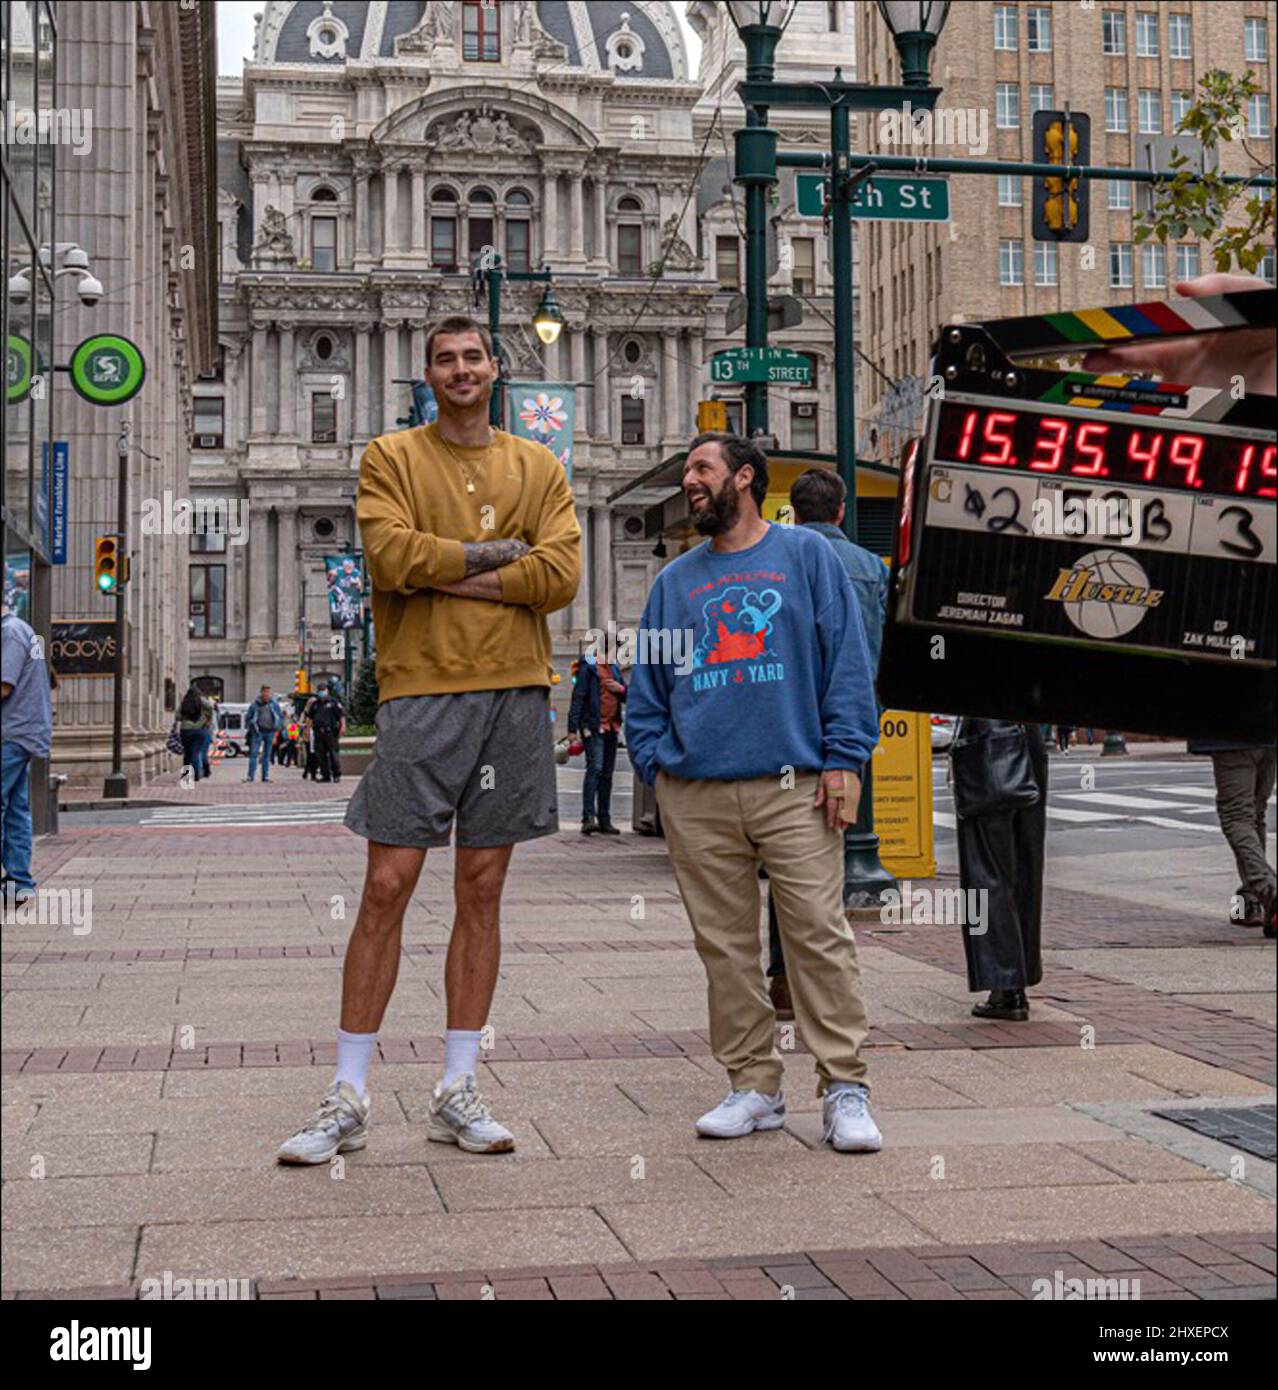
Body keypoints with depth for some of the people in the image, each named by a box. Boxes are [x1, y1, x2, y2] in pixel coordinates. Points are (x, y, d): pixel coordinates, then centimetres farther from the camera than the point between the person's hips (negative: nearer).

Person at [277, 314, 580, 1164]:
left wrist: (442, 572, -7)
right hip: (420, 690, -2)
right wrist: (496, 555, -5)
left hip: (513, 693, 3)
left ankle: (459, 1093, 13)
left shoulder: (538, 468, 13)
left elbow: (562, 575, -2)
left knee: (482, 891, 6)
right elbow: (392, 554, -11)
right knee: (388, 886, -5)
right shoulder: (391, 459, 7)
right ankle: (348, 1099, 3)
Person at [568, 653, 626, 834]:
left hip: (611, 728, 7)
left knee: (607, 774, 9)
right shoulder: (588, 668, -4)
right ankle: (588, 818, -25)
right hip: (593, 727, -7)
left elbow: (627, 697, 25)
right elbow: (578, 697, -10)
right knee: (595, 768, -20)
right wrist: (573, 728, -16)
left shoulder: (614, 668, 17)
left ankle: (604, 820, 14)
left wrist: (621, 689, 0)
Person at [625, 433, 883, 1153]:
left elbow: (849, 661, 2)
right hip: (696, 797, 4)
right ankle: (754, 1086, 15)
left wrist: (844, 758, -7)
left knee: (820, 934, -7)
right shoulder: (675, 581, 19)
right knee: (725, 945, 6)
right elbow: (647, 685, 21)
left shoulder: (807, 555, 8)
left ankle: (846, 1088, 0)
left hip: (794, 788, -4)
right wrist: (655, 762, 6)